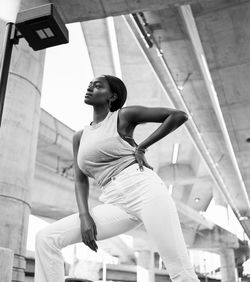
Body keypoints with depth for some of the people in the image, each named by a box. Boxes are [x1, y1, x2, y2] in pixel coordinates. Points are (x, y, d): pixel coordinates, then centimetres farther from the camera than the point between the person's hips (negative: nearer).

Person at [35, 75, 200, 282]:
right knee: (46, 238, -6)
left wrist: (141, 147, 1)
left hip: (144, 190, -5)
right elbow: (80, 181, 14)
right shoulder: (79, 138, 23)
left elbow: (179, 115, 5)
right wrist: (84, 216, -4)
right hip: (118, 205, 5)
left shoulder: (124, 115, 8)